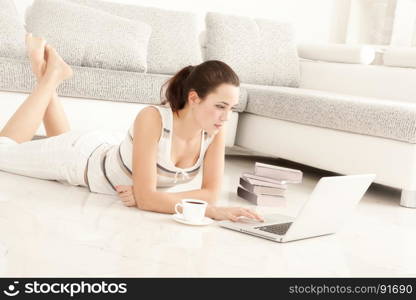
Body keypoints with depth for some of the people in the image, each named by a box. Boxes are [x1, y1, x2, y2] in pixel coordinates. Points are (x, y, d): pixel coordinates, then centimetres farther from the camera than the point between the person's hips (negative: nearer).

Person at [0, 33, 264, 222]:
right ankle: (51, 75, 23)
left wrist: (147, 195, -35)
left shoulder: (215, 131, -26)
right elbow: (147, 198, -42)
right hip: (84, 159, -6)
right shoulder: (152, 119, -42)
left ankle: (49, 74, 38)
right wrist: (213, 211, -51)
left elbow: (212, 192, -24)